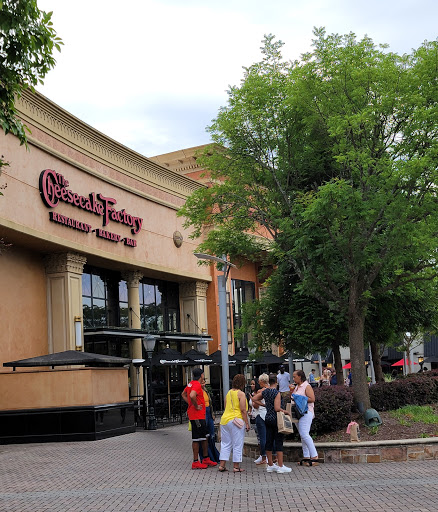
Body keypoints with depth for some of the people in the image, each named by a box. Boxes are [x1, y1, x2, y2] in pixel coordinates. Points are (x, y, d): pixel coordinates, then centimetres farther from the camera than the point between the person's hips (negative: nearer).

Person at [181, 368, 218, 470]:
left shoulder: (190, 384, 12)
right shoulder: (197, 385, -18)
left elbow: (183, 394, 26)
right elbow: (192, 396, -35)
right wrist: (196, 406, -21)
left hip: (201, 416, 10)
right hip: (197, 416, -10)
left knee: (205, 437, 17)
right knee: (196, 439, -4)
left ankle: (206, 459, 25)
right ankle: (195, 462, 2)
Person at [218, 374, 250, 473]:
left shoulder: (228, 393, 12)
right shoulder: (241, 394, -9)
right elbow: (243, 410, -13)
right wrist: (247, 423, -8)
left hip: (225, 420, 7)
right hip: (236, 420, -7)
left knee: (225, 443, 12)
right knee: (237, 444, 1)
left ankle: (222, 465, 11)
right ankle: (236, 466, 3)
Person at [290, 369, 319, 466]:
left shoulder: (307, 386, -8)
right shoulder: (296, 387, 18)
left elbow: (312, 399, -17)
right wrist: (291, 391, 9)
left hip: (306, 412, -9)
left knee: (304, 434, -16)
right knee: (302, 436, 9)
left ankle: (314, 456, -13)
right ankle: (306, 457, 12)